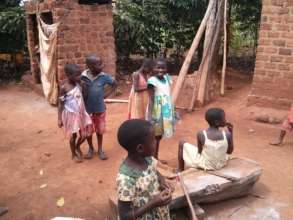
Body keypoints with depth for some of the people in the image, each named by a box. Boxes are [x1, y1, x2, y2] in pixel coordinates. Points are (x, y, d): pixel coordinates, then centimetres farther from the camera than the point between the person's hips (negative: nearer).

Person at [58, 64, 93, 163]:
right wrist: (59, 119, -11)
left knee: (85, 133, 12)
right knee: (73, 135, 10)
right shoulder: (64, 88, -18)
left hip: (81, 113, 6)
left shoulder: (78, 84, -2)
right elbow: (61, 104, -12)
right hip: (71, 115, -6)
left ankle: (77, 146, 41)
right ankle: (74, 154, 33)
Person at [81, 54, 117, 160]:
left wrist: (106, 94, -1)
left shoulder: (104, 77, -13)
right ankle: (91, 149, 37)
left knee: (99, 130, 14)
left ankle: (100, 150, 33)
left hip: (100, 109, 1)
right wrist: (84, 88, -24)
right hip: (87, 109, -1)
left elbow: (114, 84, 5)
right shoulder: (83, 77, -16)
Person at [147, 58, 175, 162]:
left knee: (159, 136, 17)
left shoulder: (167, 78, 5)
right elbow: (151, 100, -19)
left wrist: (172, 112, 15)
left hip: (165, 112, 7)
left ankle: (156, 158, 31)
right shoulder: (152, 81, -16)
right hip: (156, 113, -7)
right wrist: (150, 116, -24)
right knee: (154, 136, 3)